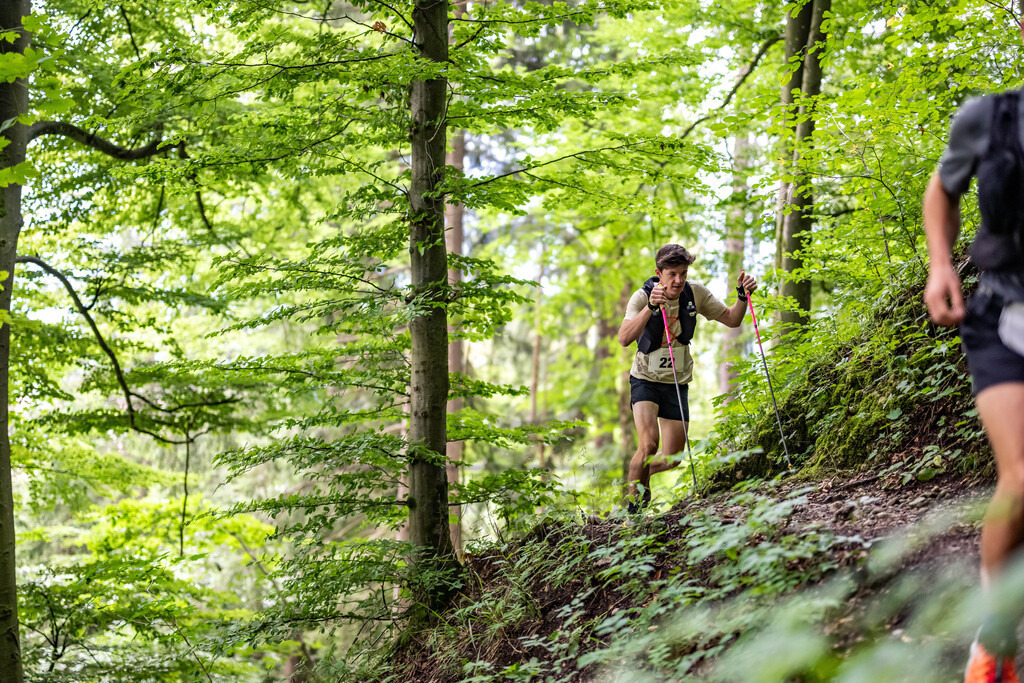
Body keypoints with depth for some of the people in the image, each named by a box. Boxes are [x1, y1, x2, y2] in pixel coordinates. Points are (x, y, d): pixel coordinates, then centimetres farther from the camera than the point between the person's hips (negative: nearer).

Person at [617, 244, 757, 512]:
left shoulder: (695, 293, -7)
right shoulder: (642, 297, -19)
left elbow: (731, 319, 3)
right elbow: (624, 338, -34)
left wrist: (743, 296, -16)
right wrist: (651, 306, -47)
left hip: (677, 383, 4)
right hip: (646, 379, -4)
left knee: (671, 458, 2)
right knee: (649, 444, -25)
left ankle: (642, 472, 35)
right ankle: (633, 505, -7)